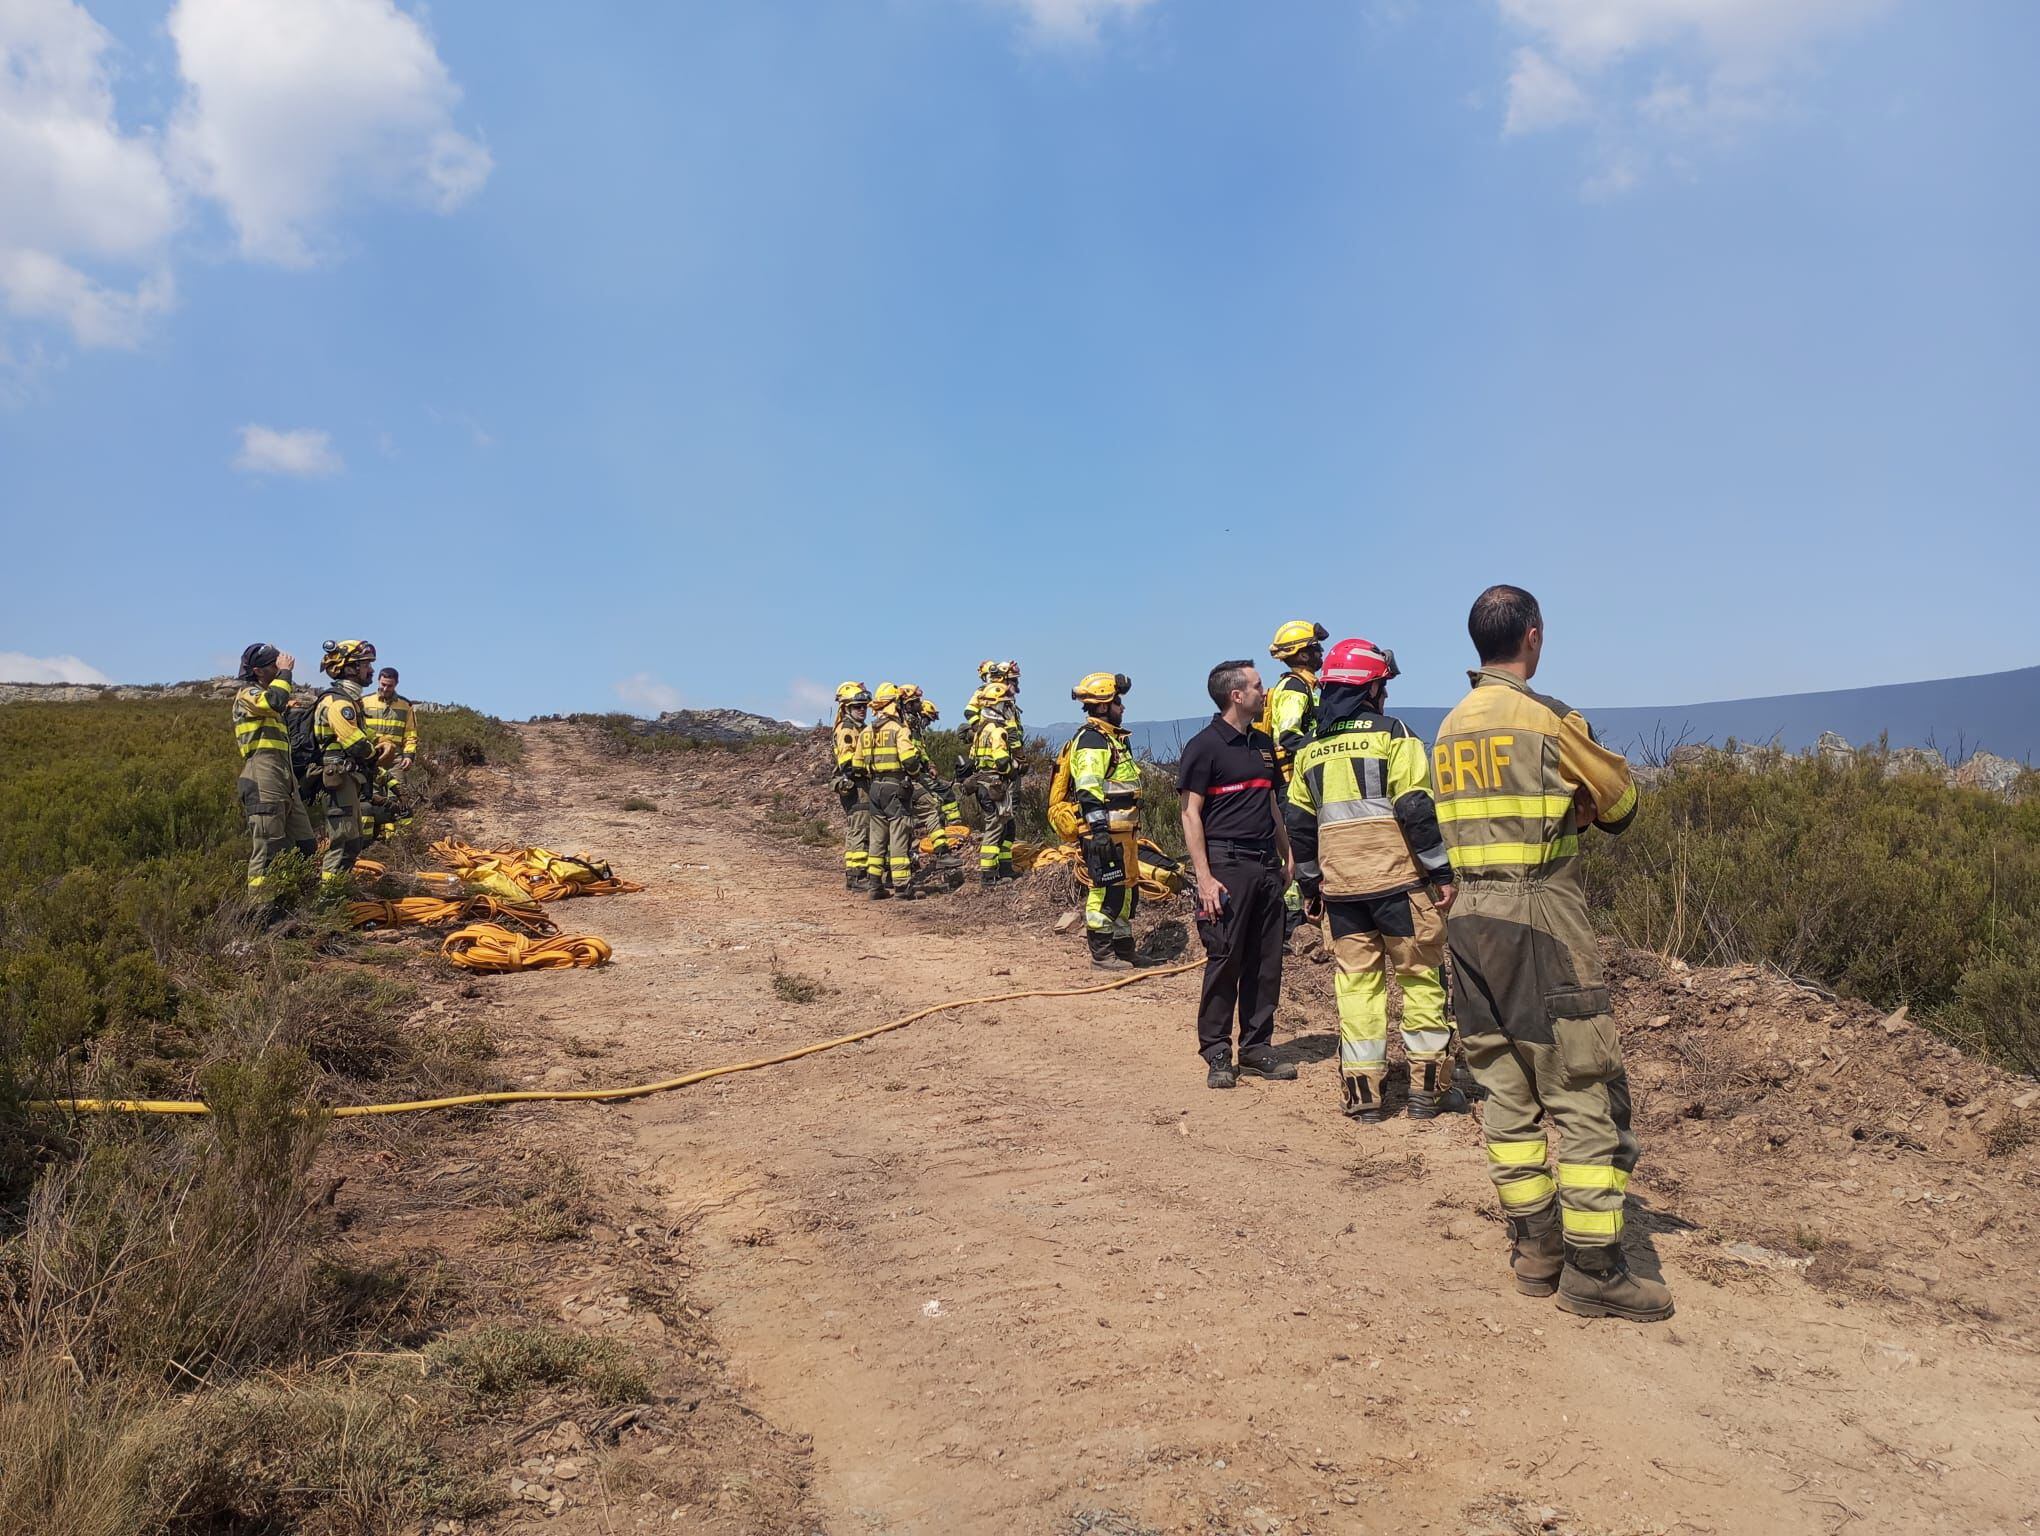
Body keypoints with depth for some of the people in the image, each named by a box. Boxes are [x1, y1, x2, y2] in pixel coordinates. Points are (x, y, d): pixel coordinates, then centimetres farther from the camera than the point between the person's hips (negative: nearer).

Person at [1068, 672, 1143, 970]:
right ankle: (1102, 954, 0)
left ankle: (1124, 949, 25)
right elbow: (1088, 791, -22)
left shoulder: (1113, 739, 20)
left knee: (1127, 889, 16)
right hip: (1105, 831, -11)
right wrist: (1099, 829, -27)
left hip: (1124, 830, 11)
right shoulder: (1091, 741, -14)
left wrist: (1132, 828, 27)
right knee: (1107, 890, -7)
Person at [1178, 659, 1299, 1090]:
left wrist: (1287, 856, 21)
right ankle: (1216, 1055, 5)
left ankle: (1256, 1048, 19)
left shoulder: (1259, 743, 16)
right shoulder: (1204, 746, -7)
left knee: (1266, 962, 9)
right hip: (1227, 864, -7)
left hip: (1266, 866, 7)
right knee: (1224, 961, -4)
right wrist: (1204, 877, -16)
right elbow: (1191, 815, -10)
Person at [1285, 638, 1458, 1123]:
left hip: (1340, 884, 4)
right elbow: (1417, 810, -10)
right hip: (1397, 880, -4)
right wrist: (1443, 873, -6)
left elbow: (1300, 825, 14)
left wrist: (1310, 885, 22)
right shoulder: (1392, 734, -4)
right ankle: (1426, 1086, 10)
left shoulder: (1310, 750, 11)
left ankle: (1362, 1090, 7)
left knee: (1355, 980, 8)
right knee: (1420, 976, 7)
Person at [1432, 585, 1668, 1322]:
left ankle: (1535, 1246, 21)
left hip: (1470, 915, 7)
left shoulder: (1451, 728, 12)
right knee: (1585, 1094, 0)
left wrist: (1563, 810, 9)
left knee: (1509, 1090, 12)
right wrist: (1587, 808, 24)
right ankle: (1593, 1268, 5)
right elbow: (1618, 801, 5)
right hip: (1543, 915, -7)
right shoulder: (1549, 718, -9)